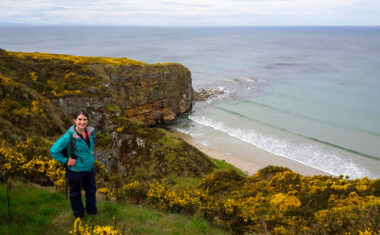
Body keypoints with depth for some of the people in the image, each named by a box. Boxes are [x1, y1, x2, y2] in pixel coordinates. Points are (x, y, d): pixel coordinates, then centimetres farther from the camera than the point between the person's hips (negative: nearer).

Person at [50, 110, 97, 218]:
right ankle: (78, 214, 41)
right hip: (76, 170, -6)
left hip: (89, 167, 6)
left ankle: (92, 210, 48)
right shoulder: (69, 136, -27)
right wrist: (65, 161, -19)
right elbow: (53, 151, -24)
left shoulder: (90, 131, -7)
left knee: (91, 190, 23)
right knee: (75, 193, 18)